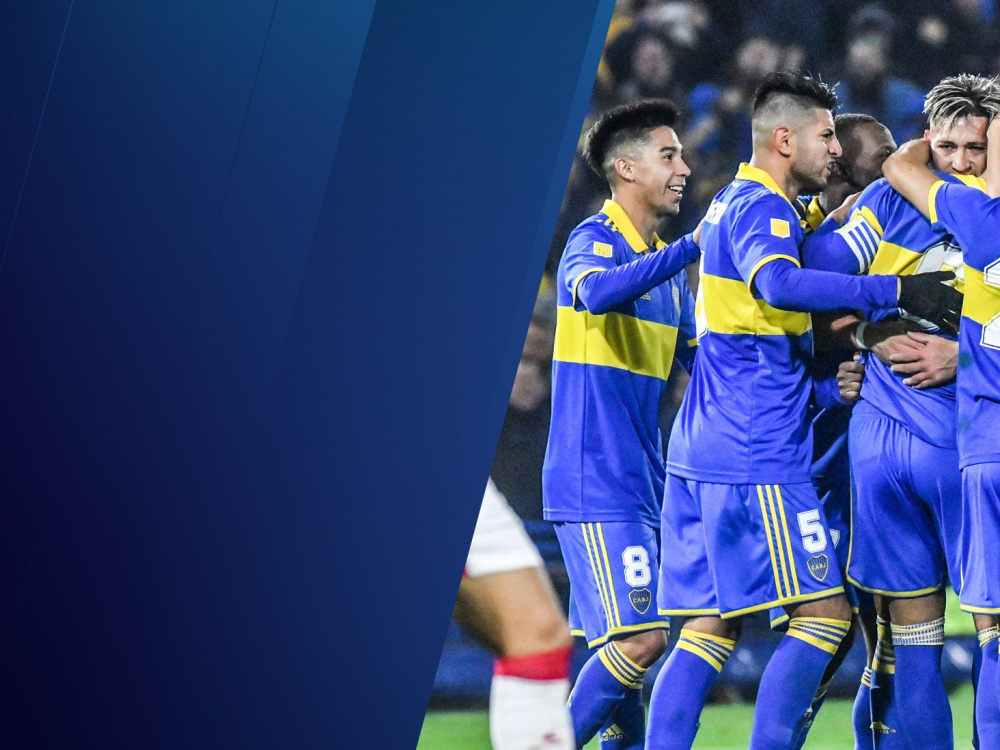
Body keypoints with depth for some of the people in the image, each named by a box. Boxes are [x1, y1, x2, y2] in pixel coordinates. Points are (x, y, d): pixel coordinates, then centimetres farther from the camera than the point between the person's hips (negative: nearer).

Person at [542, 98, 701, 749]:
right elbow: (597, 290, -32)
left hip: (642, 486, 8)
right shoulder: (595, 240, -8)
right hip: (595, 484, -8)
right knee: (641, 638, -15)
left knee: (631, 642, 8)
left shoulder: (667, 265, 17)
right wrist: (692, 246, -33)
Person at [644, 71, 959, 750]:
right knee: (826, 613, -7)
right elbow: (779, 283, -33)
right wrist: (895, 290, -33)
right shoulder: (760, 207, -11)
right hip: (755, 455, -10)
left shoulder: (734, 203, 20)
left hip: (704, 451, 10)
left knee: (710, 628, 8)